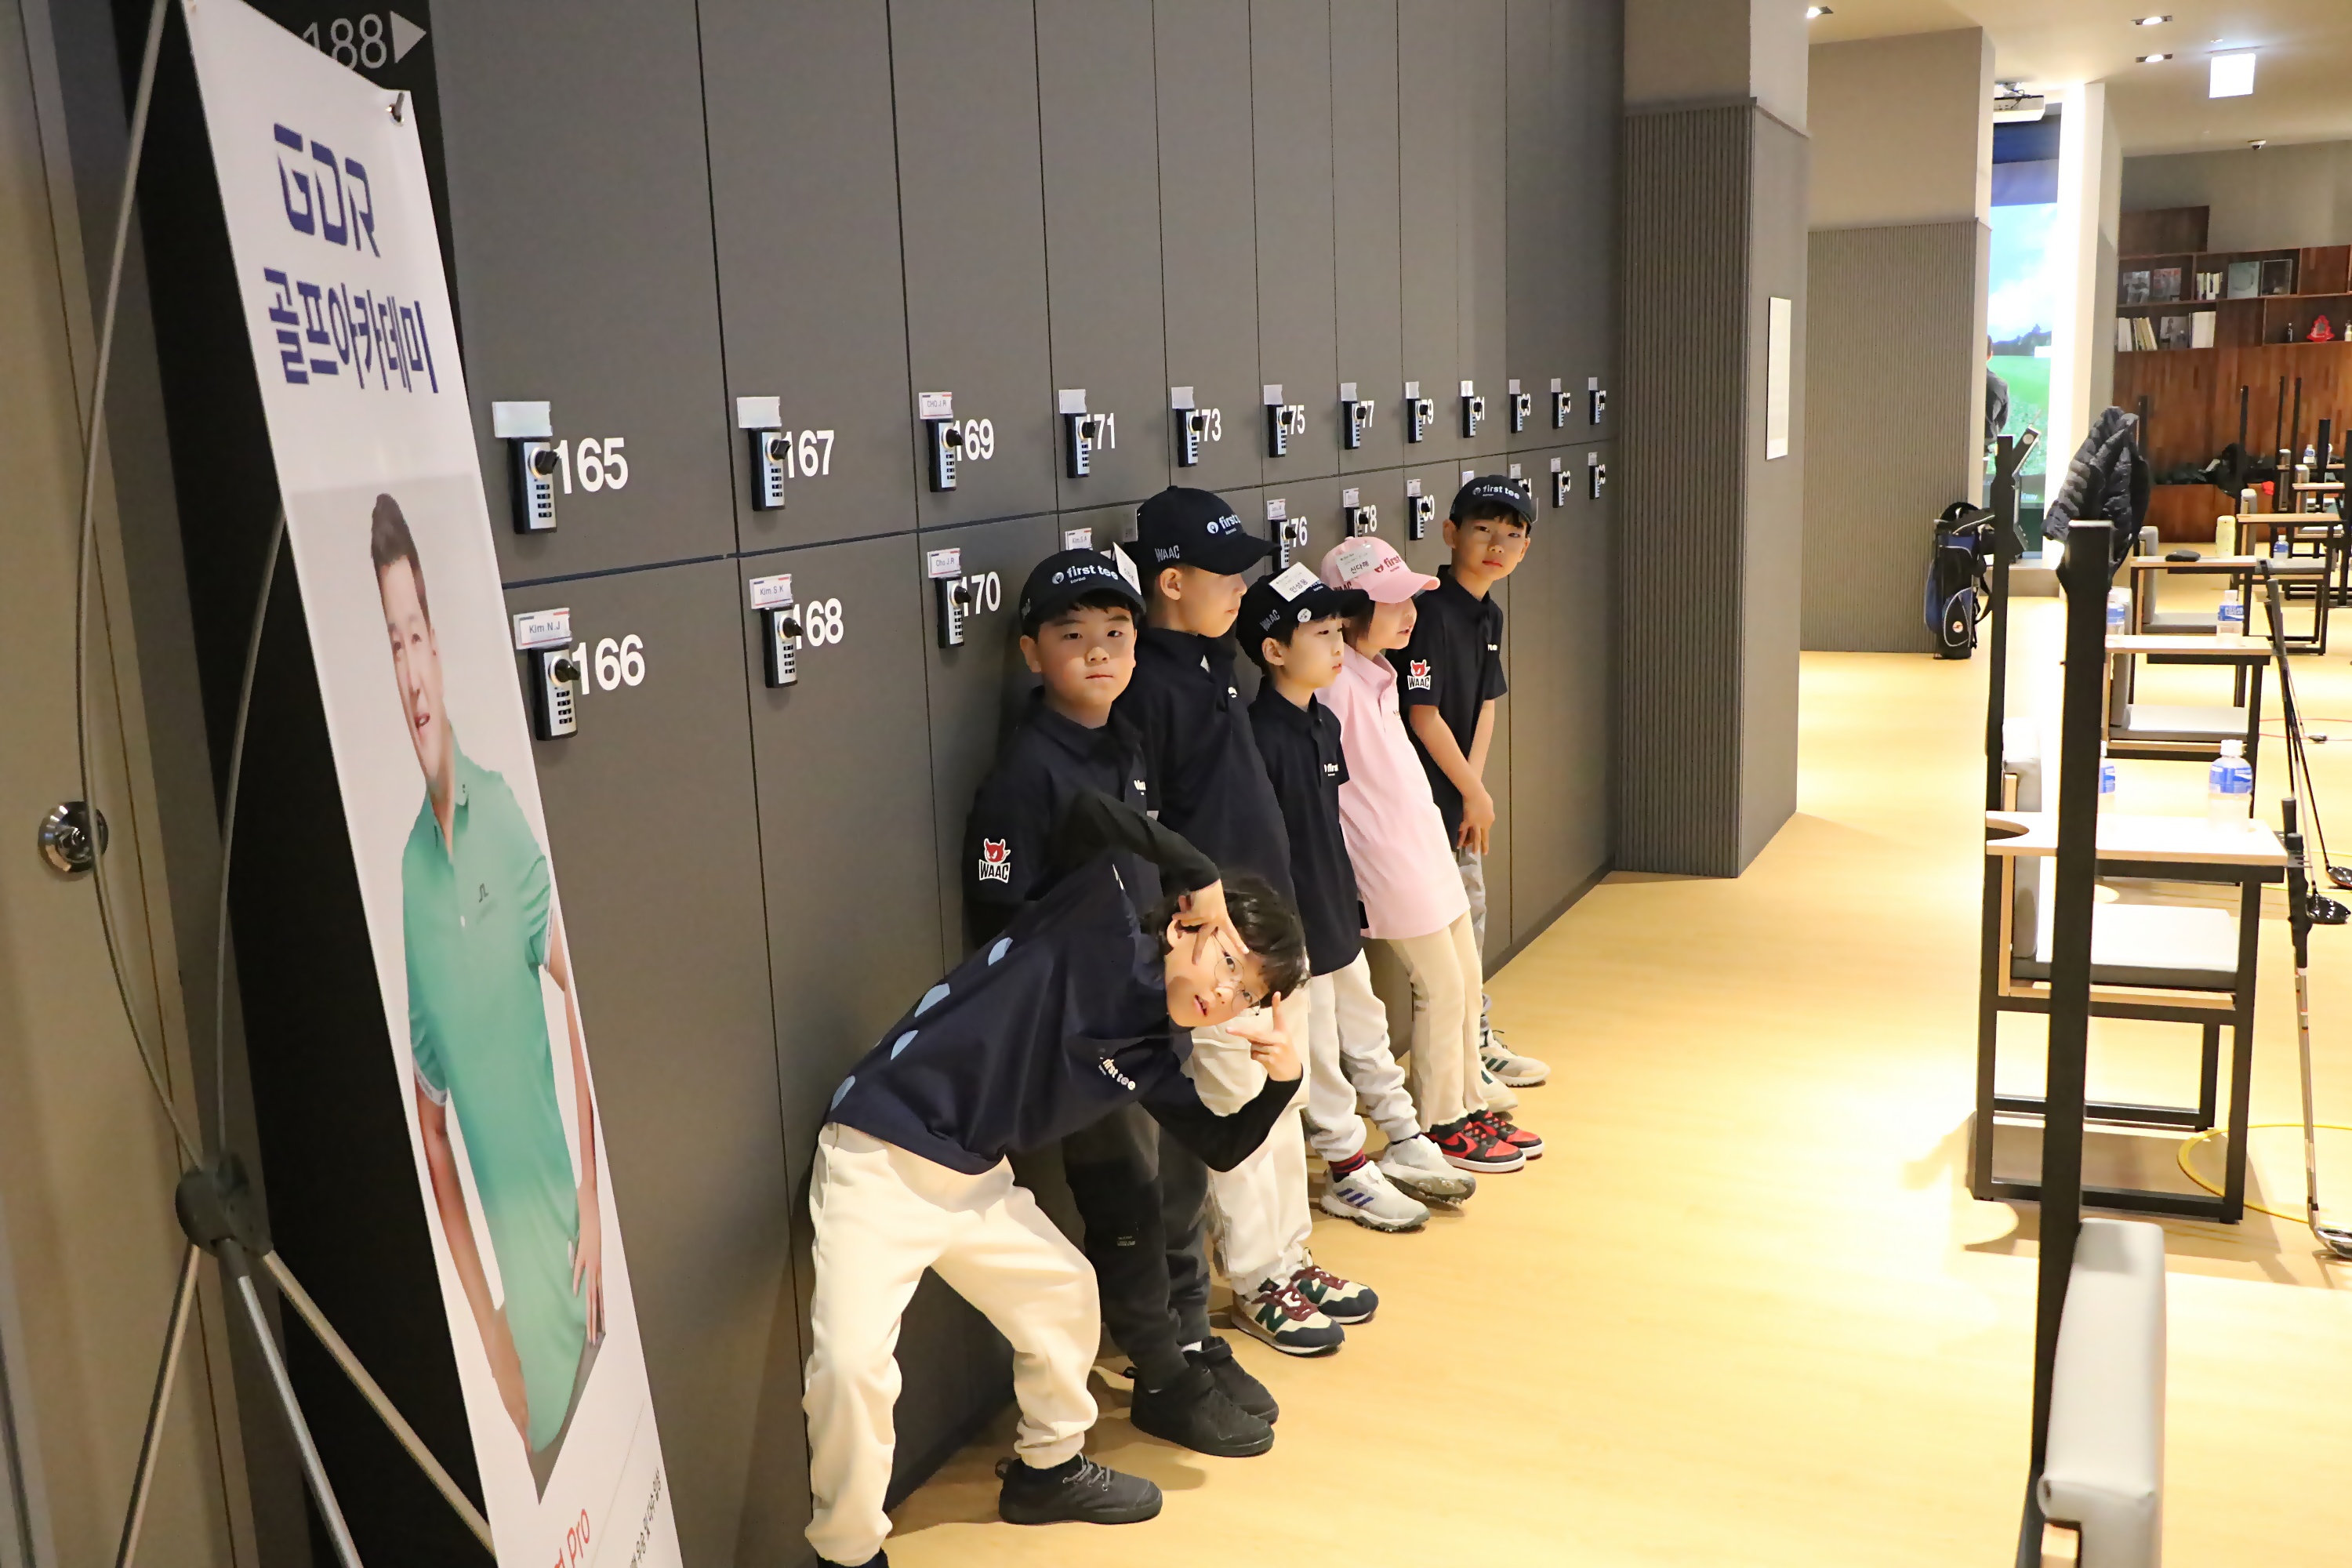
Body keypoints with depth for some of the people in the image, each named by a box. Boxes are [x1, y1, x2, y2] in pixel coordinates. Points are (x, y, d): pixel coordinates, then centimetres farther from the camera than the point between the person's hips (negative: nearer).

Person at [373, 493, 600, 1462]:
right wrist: (485, 1316, -8)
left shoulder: (504, 810, -7)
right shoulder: (393, 882, -14)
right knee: (543, 1433, 8)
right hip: (498, 1257, -2)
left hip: (564, 1215, 3)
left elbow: (572, 984, 2)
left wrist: (593, 1196, -2)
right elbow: (427, 1127, -8)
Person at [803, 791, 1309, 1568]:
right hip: (880, 1161, -8)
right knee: (853, 1364, -19)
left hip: (976, 1181, 9)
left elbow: (1221, 1147, 14)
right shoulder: (1101, 929, -13)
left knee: (1063, 1293, 21)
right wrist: (1200, 874, -18)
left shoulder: (1148, 1060, 8)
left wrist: (1282, 1080, -3)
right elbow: (1089, 814, -28)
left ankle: (1046, 1471, 44)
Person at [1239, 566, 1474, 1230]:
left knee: (1367, 1032, 21)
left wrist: (1354, 903, 18)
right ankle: (1349, 1176, 21)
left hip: (1337, 916, 8)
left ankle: (1407, 1145, 35)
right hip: (1293, 929, -8)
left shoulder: (1325, 722, 5)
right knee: (1318, 1056, 7)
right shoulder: (1259, 735, -22)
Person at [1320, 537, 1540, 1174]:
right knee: (1442, 988, -1)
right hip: (1389, 862, -10)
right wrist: (1346, 873, -15)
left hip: (1427, 849, 10)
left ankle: (1469, 1107, 29)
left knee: (1465, 979, 15)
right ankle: (1440, 1127, 15)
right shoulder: (1338, 684, -19)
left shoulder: (1379, 674, 11)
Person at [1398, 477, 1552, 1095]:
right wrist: (1474, 792, -12)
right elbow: (1423, 716, -21)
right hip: (1430, 799, -9)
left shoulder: (1489, 614, 9)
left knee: (1470, 919, 19)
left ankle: (1481, 1047, 34)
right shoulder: (1432, 611, -19)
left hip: (1462, 793, 9)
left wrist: (1474, 788, -2)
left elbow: (1485, 706, 10)